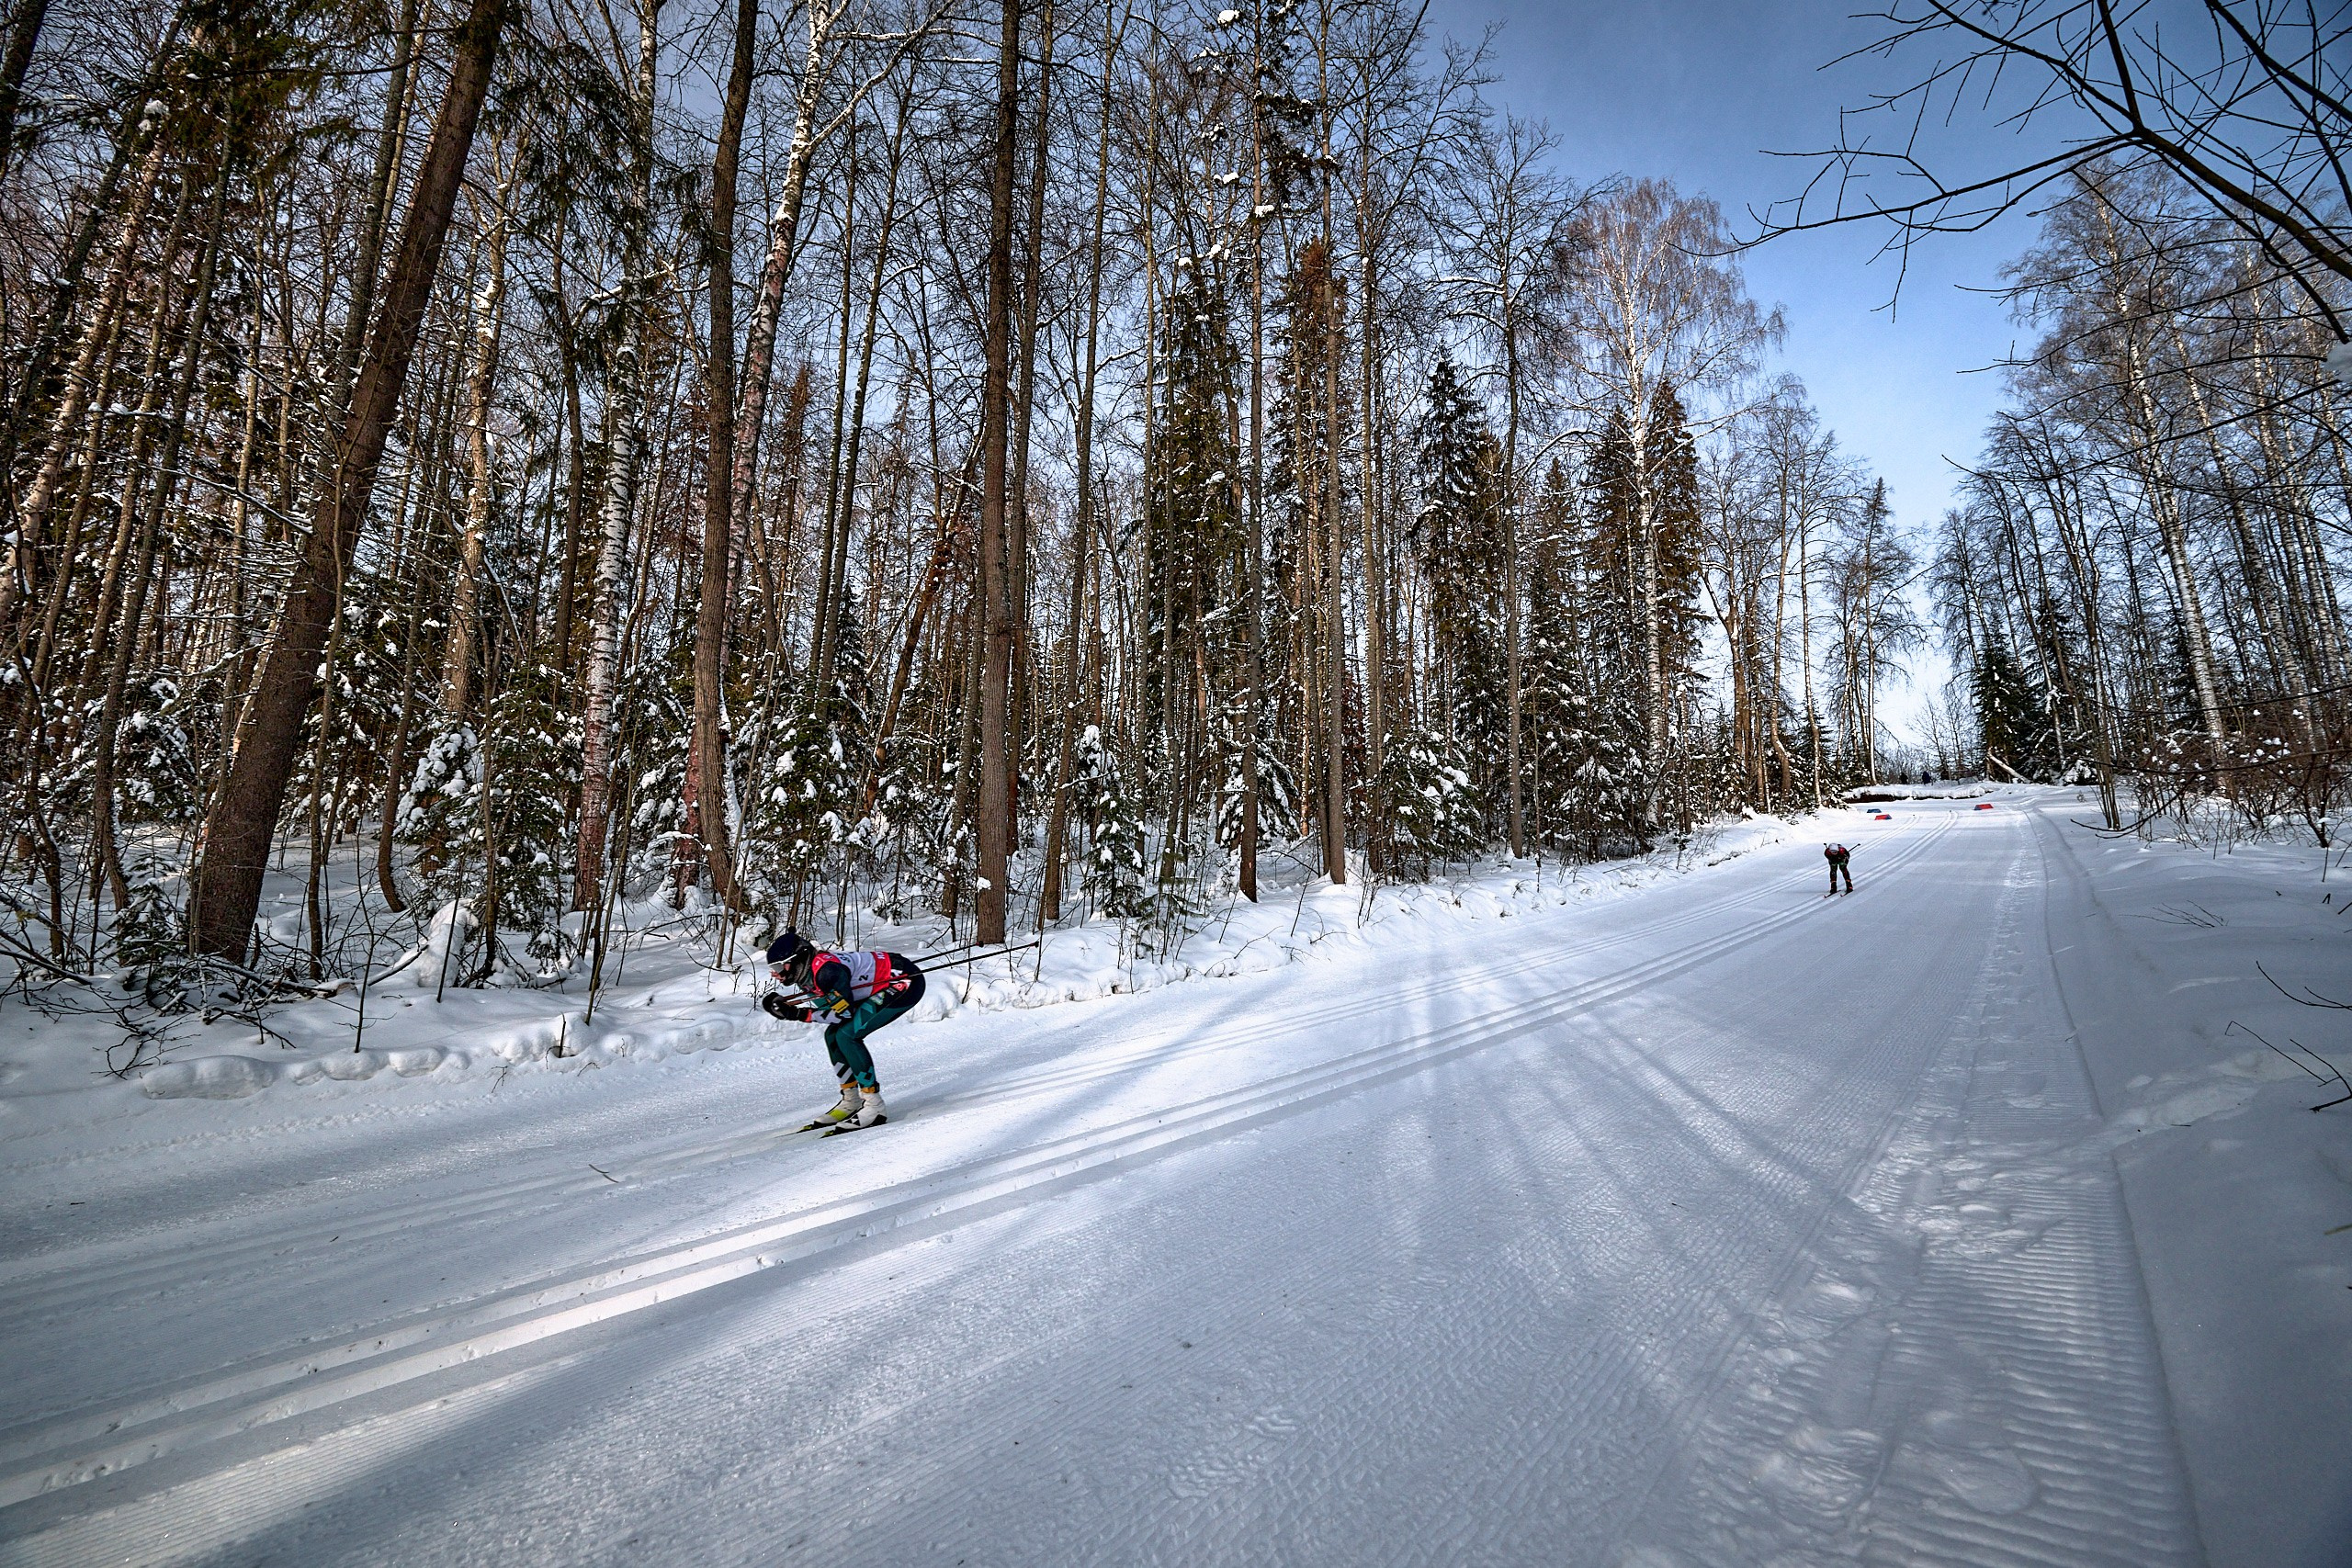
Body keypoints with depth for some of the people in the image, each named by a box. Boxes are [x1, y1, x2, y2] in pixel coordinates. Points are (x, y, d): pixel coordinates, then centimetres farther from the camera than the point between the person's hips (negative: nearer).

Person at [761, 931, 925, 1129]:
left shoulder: (826, 969, -26)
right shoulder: (806, 975, 3)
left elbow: (843, 1013, -21)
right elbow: (827, 1007, 7)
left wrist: (798, 1014, -22)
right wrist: (784, 1007, -4)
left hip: (907, 980, -10)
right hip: (885, 985, 10)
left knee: (847, 1036, -17)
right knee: (833, 1035, 8)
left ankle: (874, 1106, -12)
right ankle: (851, 1103, 18)